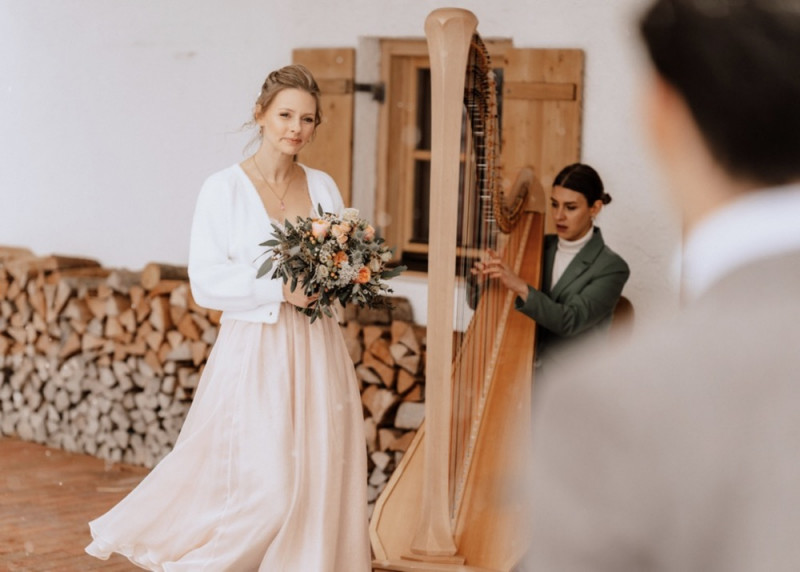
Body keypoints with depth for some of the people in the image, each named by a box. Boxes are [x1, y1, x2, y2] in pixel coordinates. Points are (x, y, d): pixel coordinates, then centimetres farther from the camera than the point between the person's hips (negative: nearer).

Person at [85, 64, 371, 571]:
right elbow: (206, 282, -9)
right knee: (260, 487, -7)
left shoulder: (324, 187, 9)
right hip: (253, 354, -5)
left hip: (318, 353, 5)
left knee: (320, 481, 3)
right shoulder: (225, 189, -4)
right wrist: (278, 288, -20)